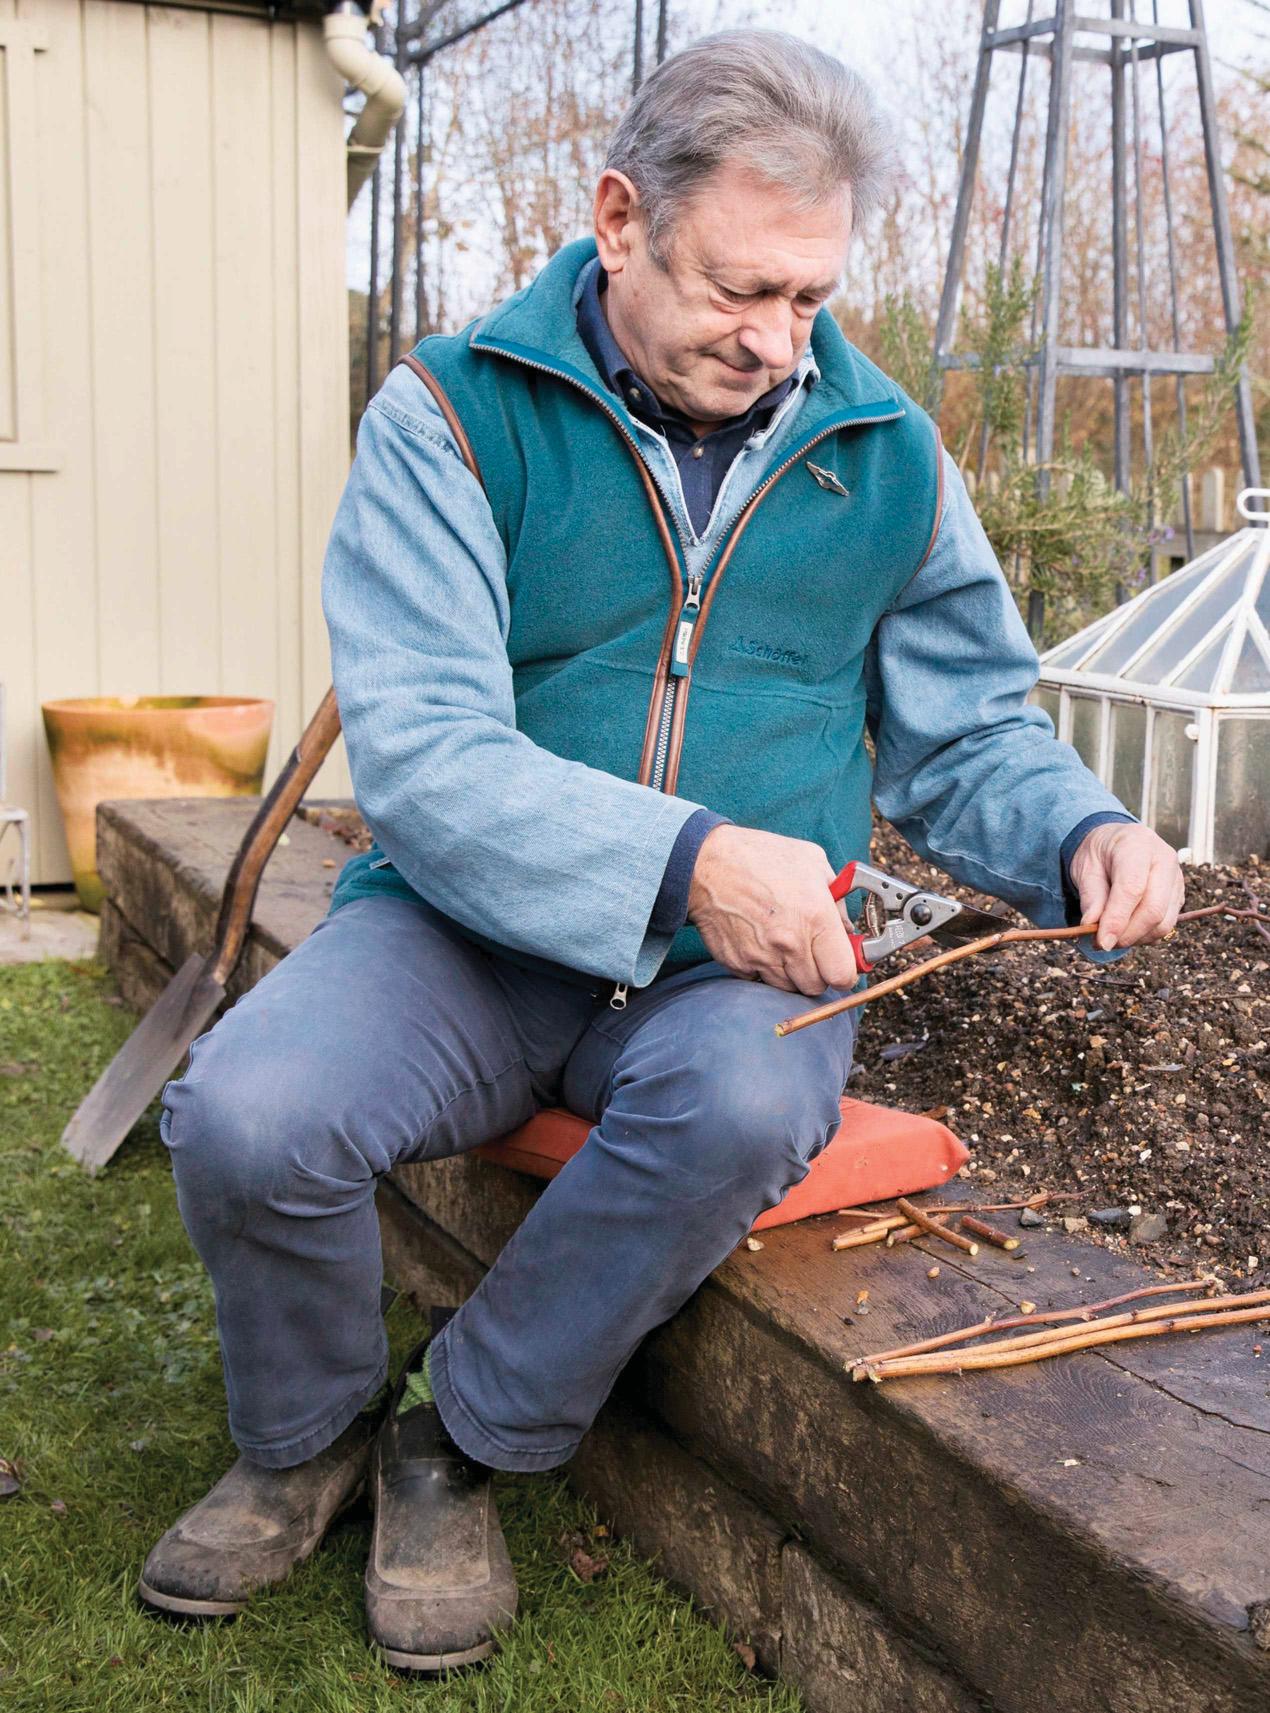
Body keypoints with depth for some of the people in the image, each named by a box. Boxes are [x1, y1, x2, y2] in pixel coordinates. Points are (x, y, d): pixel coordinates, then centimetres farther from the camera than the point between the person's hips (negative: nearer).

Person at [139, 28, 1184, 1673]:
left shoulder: (887, 454, 6)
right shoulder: (455, 412, -4)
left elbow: (965, 733, 14)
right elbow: (420, 752, -16)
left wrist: (1081, 834, -10)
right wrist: (678, 859, -31)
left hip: (740, 961, 2)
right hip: (475, 932, -1)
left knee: (743, 1103, -34)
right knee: (242, 1116, -28)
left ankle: (462, 1439, -5)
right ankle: (310, 1437, 9)